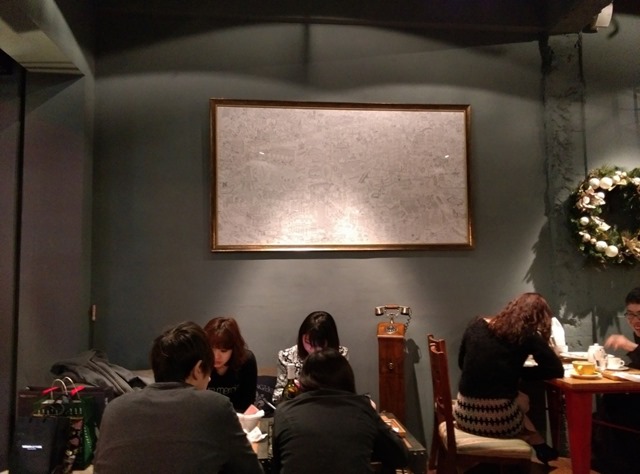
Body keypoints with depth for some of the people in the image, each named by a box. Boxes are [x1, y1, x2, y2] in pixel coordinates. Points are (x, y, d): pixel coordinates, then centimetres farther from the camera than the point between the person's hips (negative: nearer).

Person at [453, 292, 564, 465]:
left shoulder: (476, 325, 7)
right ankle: (539, 447, 31)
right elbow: (557, 370, -1)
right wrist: (518, 372, 6)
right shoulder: (528, 335, -4)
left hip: (465, 415, 4)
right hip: (499, 420, -4)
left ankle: (536, 447, 35)